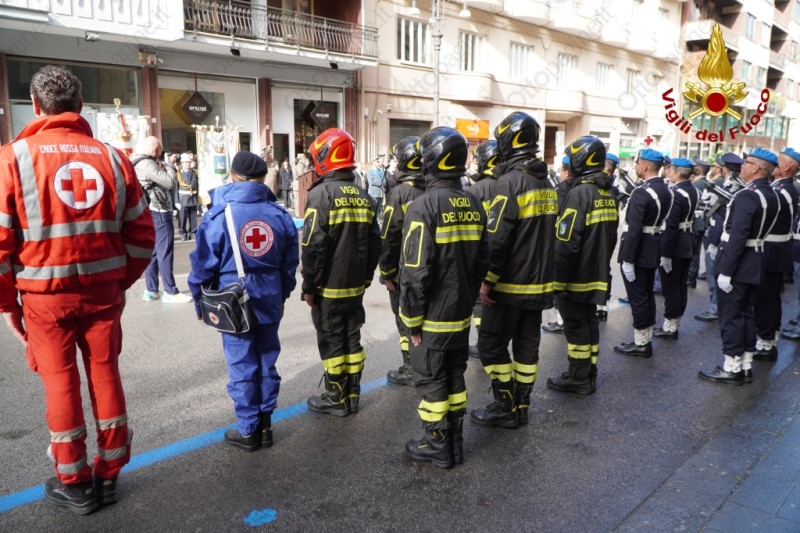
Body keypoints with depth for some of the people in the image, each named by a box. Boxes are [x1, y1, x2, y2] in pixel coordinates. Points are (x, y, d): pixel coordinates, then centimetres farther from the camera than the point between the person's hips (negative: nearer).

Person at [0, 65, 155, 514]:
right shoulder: (112, 157, 0)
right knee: (105, 375, 12)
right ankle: (109, 474, 25)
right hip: (104, 289, 2)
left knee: (60, 382, 9)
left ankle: (74, 484, 22)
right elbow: (142, 234, 2)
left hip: (45, 293, -2)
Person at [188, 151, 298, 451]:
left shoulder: (219, 215, -10)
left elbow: (203, 264, -8)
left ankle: (248, 431, 16)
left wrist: (199, 302, 6)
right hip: (270, 302, 4)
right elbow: (290, 264, 7)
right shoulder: (280, 215, 0)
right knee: (267, 362, 14)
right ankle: (265, 425, 24)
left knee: (242, 367, 6)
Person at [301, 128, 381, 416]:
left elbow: (313, 246, -18)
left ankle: (336, 399, 14)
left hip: (329, 288, -6)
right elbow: (374, 243, 10)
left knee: (332, 342, 4)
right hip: (356, 286, 6)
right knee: (352, 339, 13)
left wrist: (309, 286, -10)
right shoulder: (363, 196, 7)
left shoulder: (321, 194, -14)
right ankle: (352, 396, 23)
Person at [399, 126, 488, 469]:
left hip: (433, 318, -7)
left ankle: (438, 447, 19)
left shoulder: (424, 206, -18)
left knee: (431, 381, 7)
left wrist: (412, 320, -10)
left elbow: (415, 272, -19)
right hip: (462, 315, 7)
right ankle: (456, 443, 29)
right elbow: (481, 263, 9)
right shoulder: (473, 205, 3)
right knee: (455, 376, 18)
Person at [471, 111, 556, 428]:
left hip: (510, 284, -8)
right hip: (539, 283, 8)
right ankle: (522, 407, 22)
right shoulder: (546, 183, 10)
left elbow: (497, 238, -21)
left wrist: (487, 280, -15)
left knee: (491, 344, 3)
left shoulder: (510, 181, -17)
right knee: (527, 345, 13)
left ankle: (506, 408, 8)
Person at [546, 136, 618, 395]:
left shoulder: (578, 193, -19)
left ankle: (578, 378, 9)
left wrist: (558, 278, -16)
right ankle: (589, 375, 24)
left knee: (576, 326, 1)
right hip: (597, 275, 9)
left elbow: (566, 243, -22)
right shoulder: (607, 193, 10)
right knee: (589, 322, 15)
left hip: (575, 277, -9)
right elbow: (611, 237, 17)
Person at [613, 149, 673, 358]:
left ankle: (640, 344, 7)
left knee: (637, 297, -1)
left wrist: (627, 259, -22)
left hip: (637, 252, -9)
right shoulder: (666, 191, 9)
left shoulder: (642, 192, -20)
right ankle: (646, 340, 24)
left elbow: (634, 229, -24)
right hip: (652, 252, 9)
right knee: (647, 295, 15)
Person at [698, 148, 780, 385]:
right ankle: (746, 366, 23)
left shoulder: (747, 195, -20)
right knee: (746, 314, 15)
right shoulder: (773, 196, 9)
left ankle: (732, 368, 8)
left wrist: (725, 271, -22)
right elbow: (760, 229, 13)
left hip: (738, 263, -9)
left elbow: (737, 236, -24)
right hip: (756, 263, 9)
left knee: (731, 315, 0)